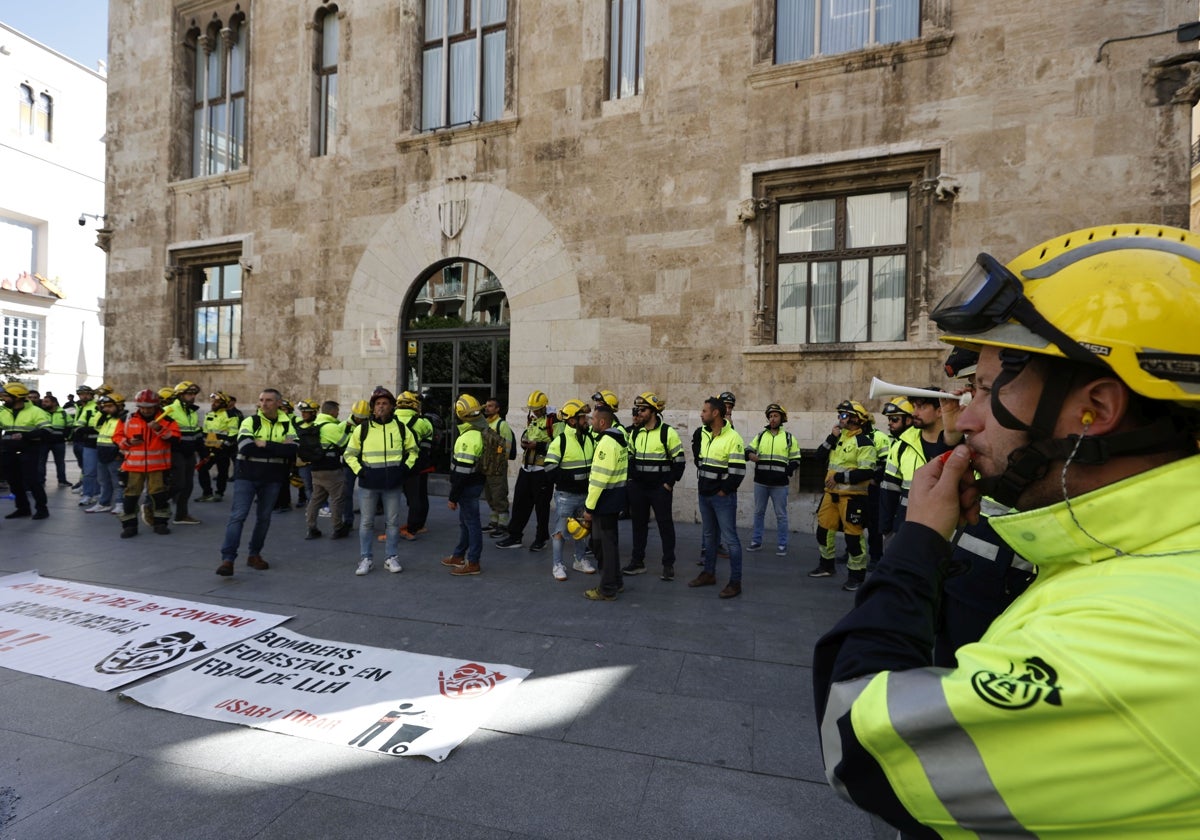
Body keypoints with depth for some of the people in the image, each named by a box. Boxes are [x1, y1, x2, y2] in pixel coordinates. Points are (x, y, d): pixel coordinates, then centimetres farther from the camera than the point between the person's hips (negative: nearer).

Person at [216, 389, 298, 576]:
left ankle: (254, 555, 24)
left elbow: (292, 450, -14)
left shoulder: (287, 425, 2)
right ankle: (228, 559, -4)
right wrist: (277, 448, -18)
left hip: (272, 479, 2)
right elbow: (245, 447, -18)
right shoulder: (250, 421, -2)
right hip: (246, 476, -2)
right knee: (238, 515, -7)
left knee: (264, 518, 10)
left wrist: (263, 444, -19)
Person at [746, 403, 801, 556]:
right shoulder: (761, 435, 8)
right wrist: (750, 454, -15)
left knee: (781, 515, 3)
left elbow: (795, 460, 5)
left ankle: (782, 545, 13)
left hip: (779, 484, -2)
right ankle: (756, 541, 21)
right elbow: (748, 450, 9)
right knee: (759, 512, 11)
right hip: (760, 482, 2)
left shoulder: (789, 437, 4)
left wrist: (786, 472, -12)